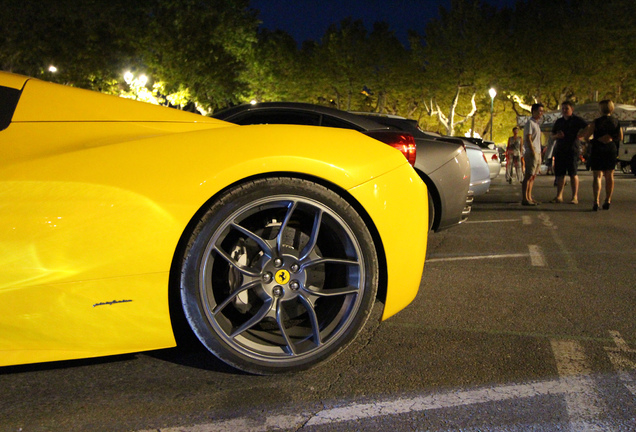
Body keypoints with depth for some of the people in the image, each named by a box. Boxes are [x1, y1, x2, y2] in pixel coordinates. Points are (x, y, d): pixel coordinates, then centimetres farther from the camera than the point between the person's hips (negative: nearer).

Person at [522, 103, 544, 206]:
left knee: (533, 177, 9)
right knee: (528, 176, -10)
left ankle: (529, 198, 12)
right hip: (531, 154, -9)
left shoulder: (537, 124, 21)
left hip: (537, 153, 9)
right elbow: (528, 139, -15)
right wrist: (533, 152, -20)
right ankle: (524, 199, -11)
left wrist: (539, 154, 17)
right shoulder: (529, 123, -8)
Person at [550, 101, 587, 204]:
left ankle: (575, 197, -2)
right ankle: (559, 196, 10)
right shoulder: (558, 121, 17)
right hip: (559, 150, 5)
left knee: (573, 174, -6)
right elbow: (552, 135, 22)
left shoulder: (577, 120, 1)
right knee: (559, 174, 4)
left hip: (572, 150, -5)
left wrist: (581, 134, -14)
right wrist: (557, 136, 1)